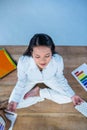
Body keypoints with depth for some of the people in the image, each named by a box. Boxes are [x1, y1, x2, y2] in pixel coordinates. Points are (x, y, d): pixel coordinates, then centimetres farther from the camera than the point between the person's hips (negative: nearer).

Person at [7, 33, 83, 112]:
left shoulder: (58, 60, -38)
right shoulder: (23, 61, -39)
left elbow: (60, 78, -15)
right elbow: (21, 82, -19)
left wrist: (72, 95, -24)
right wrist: (14, 101, -31)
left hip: (50, 79, 1)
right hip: (30, 81, 0)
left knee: (68, 98, -10)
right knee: (16, 103, -13)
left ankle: (39, 92, 2)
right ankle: (43, 95, 6)